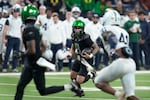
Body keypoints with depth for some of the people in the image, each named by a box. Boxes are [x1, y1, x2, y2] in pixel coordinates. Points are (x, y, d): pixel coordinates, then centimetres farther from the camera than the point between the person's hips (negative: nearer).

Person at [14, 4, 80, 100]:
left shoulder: (28, 30, -20)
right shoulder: (35, 29, 9)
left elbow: (32, 50, -26)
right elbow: (43, 47, 18)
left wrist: (24, 53, -7)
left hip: (36, 64, -9)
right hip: (30, 64, 9)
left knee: (43, 91, 2)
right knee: (20, 87, 5)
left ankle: (68, 87, 7)